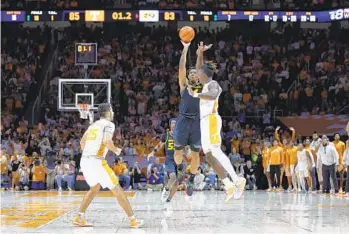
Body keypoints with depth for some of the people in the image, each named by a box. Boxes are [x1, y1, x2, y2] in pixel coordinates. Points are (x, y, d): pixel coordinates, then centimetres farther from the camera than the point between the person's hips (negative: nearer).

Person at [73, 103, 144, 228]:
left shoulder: (93, 125, 23)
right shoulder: (109, 124, 0)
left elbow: (82, 142, 25)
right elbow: (107, 141, -16)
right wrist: (116, 150, 1)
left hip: (84, 161, 8)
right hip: (97, 161, -8)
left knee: (94, 188, 27)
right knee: (117, 189, 0)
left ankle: (79, 218, 19)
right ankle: (133, 220, 1)